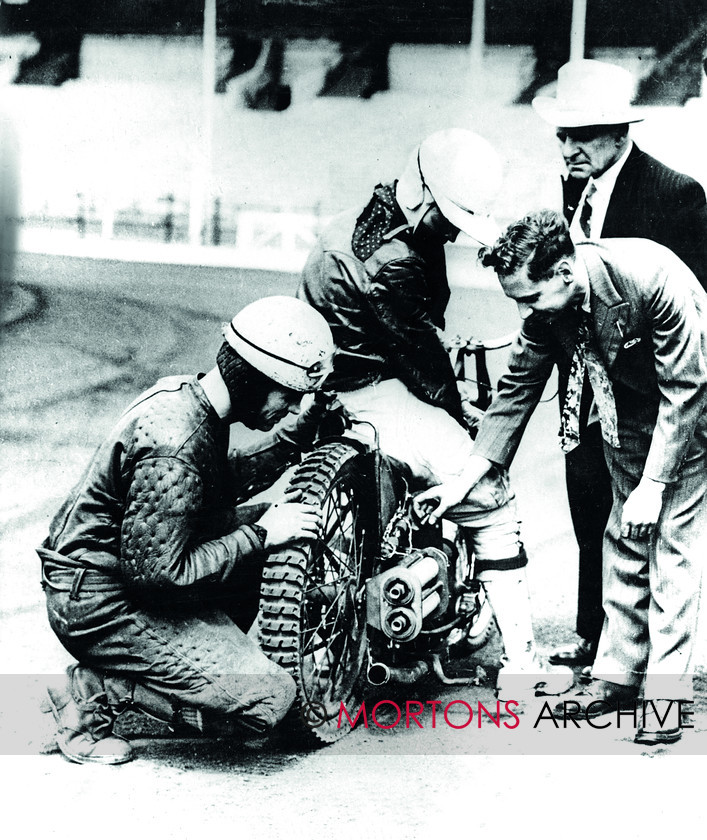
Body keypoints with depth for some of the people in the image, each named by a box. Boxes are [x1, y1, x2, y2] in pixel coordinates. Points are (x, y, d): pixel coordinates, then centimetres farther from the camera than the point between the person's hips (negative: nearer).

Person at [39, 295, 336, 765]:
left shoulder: (183, 393, 2)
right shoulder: (176, 447, -29)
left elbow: (221, 486, 19)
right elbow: (157, 570, -27)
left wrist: (299, 435, 11)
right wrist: (259, 536, -20)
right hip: (98, 604, -10)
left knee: (290, 539, 11)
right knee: (268, 699, -17)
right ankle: (96, 691, -5)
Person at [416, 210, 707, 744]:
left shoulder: (650, 276, -35)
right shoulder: (545, 308, -16)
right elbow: (517, 390, -6)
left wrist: (653, 486, -27)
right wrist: (465, 480, -10)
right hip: (631, 411, 6)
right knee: (625, 540, 8)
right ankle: (618, 672, 18)